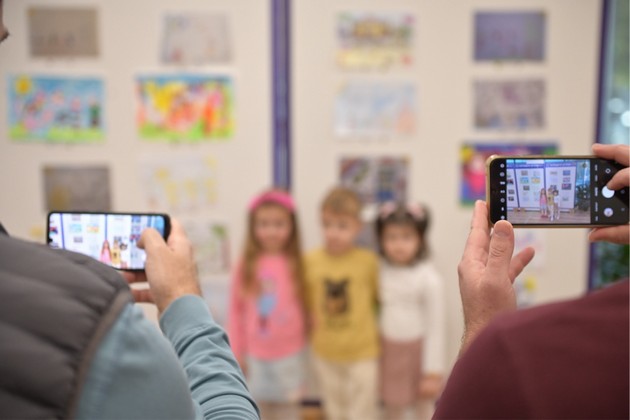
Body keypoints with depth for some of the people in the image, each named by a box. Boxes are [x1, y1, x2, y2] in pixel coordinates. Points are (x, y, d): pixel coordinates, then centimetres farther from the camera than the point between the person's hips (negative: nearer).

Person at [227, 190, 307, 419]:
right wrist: (237, 352, 2)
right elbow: (236, 310, -1)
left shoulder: (296, 264, -9)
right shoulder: (247, 265, -6)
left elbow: (306, 305, -1)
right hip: (256, 355, 1)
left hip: (289, 353, -1)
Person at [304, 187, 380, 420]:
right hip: (325, 353, 3)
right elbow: (306, 302, 3)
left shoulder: (368, 261, -14)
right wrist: (312, 328, -3)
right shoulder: (311, 261, -8)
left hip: (362, 352, -2)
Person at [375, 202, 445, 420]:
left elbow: (436, 328, -16)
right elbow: (376, 307, 5)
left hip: (416, 350, -4)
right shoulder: (381, 269, -6)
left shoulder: (429, 278, -20)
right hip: (388, 348, 4)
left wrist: (433, 372, -14)